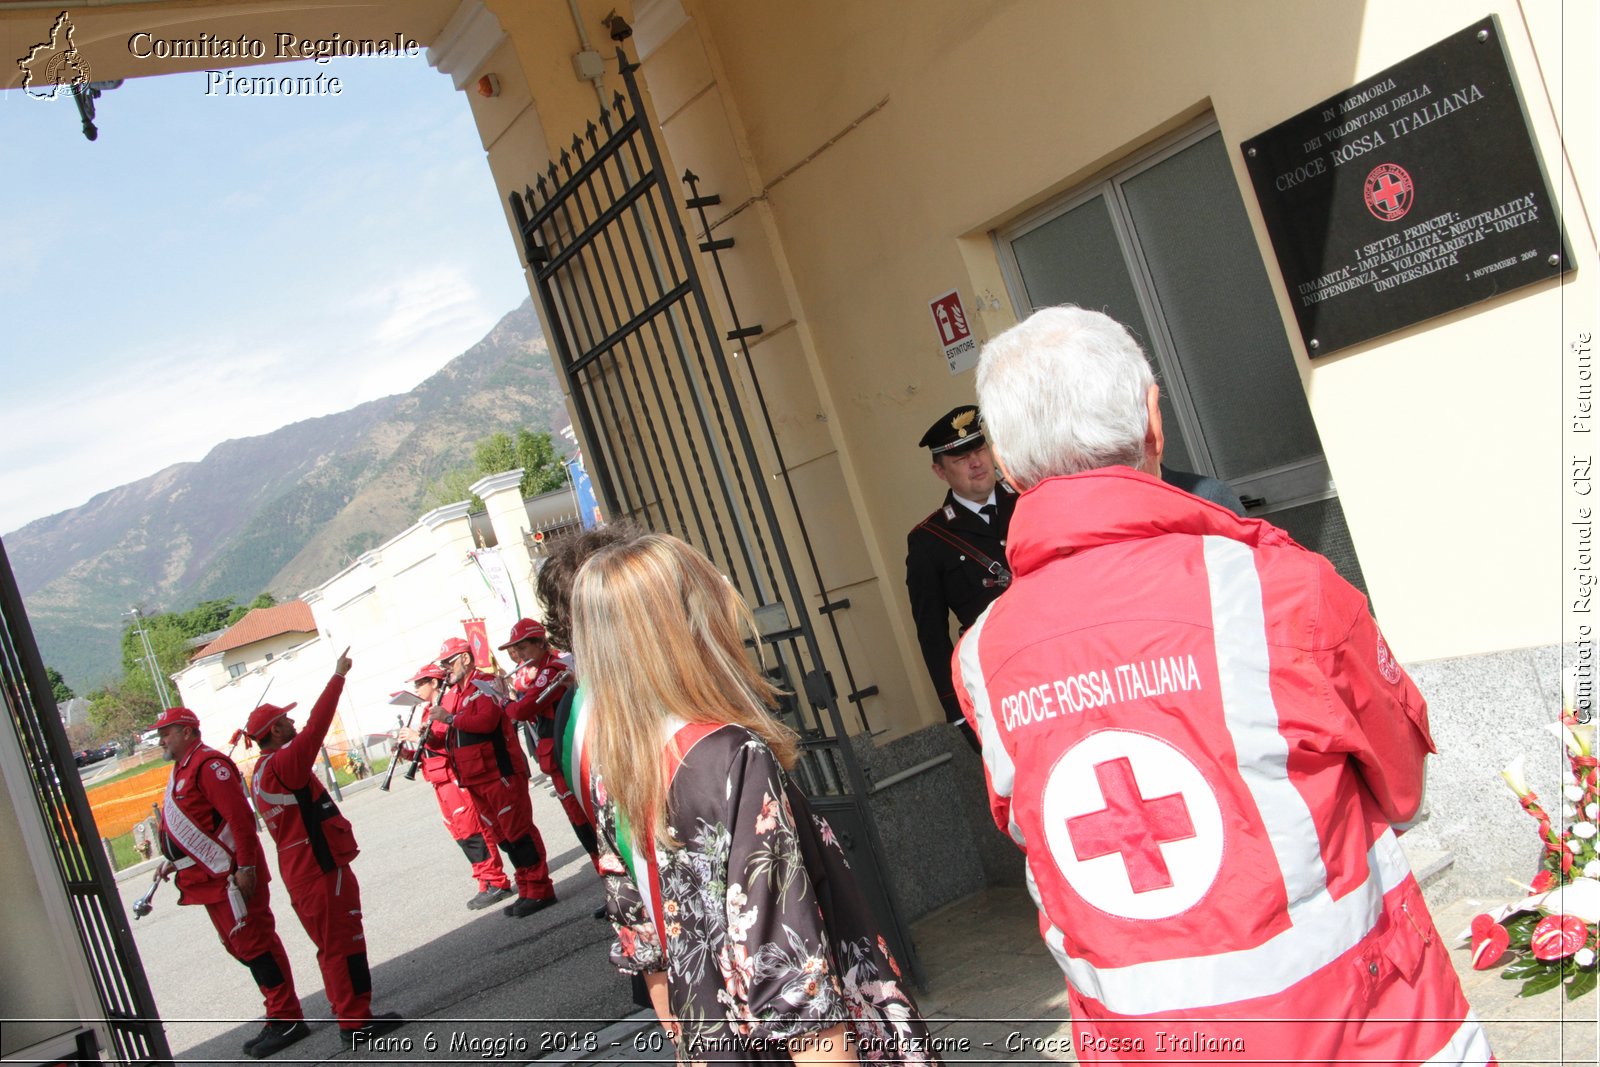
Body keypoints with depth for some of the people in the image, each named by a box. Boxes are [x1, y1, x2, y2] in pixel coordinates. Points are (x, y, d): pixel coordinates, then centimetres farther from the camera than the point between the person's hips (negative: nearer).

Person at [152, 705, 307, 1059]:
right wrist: (175, 861, 19)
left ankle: (286, 1019, 0)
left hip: (230, 877, -11)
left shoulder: (208, 764, -15)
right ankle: (281, 1017, 21)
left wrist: (245, 866, -25)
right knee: (241, 947, 13)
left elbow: (240, 817, -22)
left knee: (255, 944, -6)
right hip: (211, 880, 11)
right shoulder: (181, 769, 18)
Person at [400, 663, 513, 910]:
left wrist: (421, 737, -27)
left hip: (457, 777, -10)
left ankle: (495, 883, -7)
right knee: (461, 834, 8)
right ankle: (488, 882, 12)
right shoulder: (429, 712, 20)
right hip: (442, 782, 10)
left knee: (472, 830, -10)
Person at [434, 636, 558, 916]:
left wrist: (450, 718, -20)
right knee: (502, 835, 12)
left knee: (518, 831, -6)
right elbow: (450, 734, 18)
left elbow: (487, 720, -24)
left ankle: (539, 890, -1)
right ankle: (527, 891, 18)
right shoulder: (450, 695, 16)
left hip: (501, 773, -9)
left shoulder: (486, 683, -9)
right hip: (474, 778, 9)